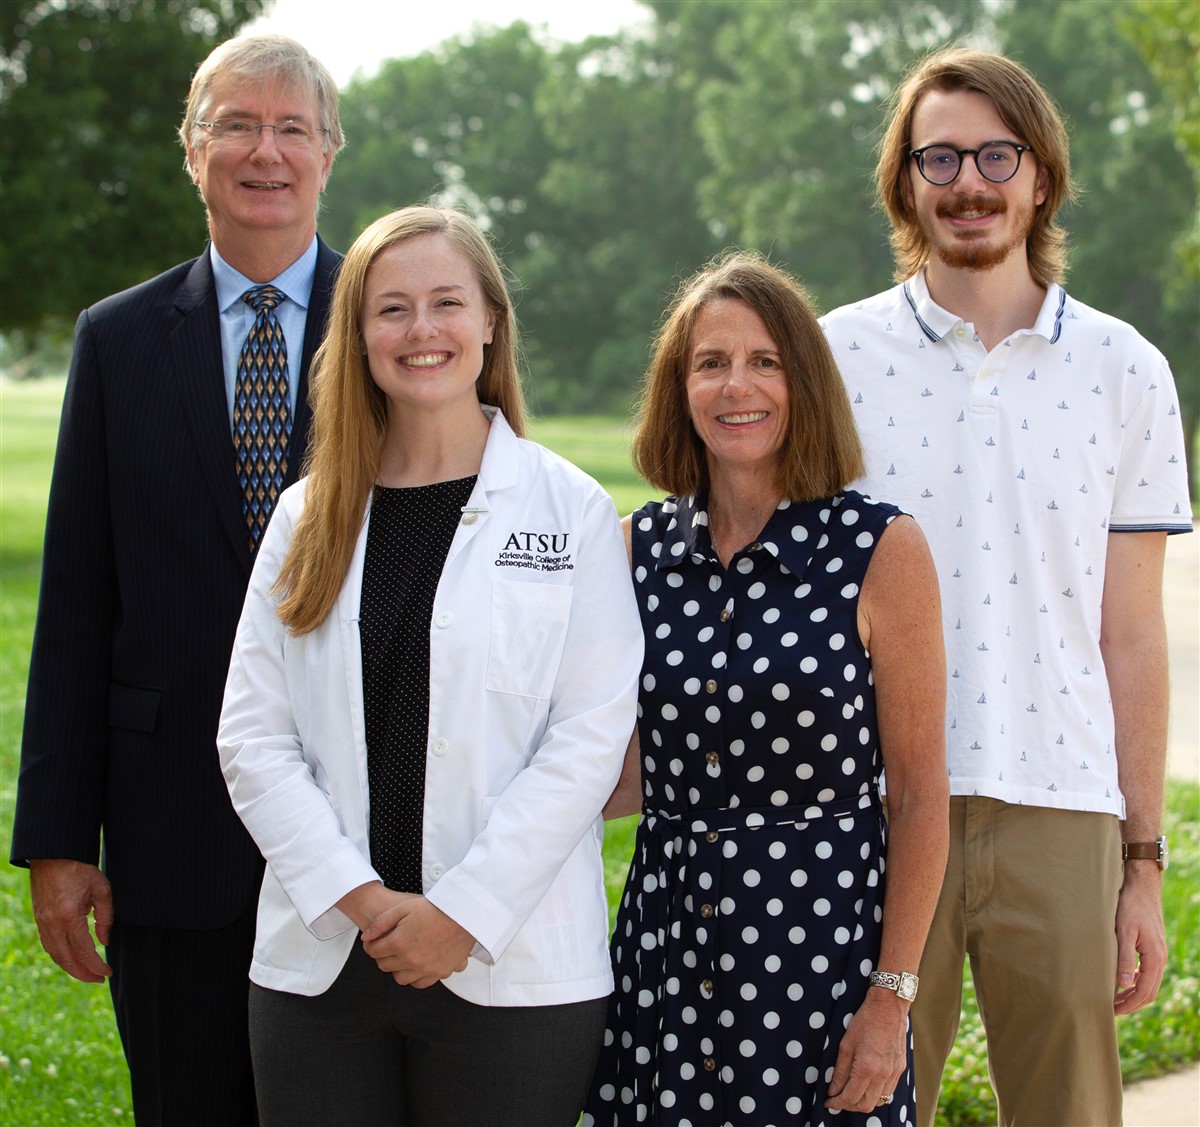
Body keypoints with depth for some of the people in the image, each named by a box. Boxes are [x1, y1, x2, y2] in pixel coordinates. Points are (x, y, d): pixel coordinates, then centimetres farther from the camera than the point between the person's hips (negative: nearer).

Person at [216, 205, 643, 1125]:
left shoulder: (570, 508, 1)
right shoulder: (309, 516, 10)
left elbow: (589, 737, -6)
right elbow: (253, 738, 3)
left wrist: (462, 912, -12)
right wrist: (361, 898, -9)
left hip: (512, 972, -3)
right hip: (320, 963, 3)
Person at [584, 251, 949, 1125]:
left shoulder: (882, 551, -7)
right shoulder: (641, 548, 5)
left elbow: (919, 791, -6)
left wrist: (893, 996, -10)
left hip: (822, 932, -3)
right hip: (667, 939, 4)